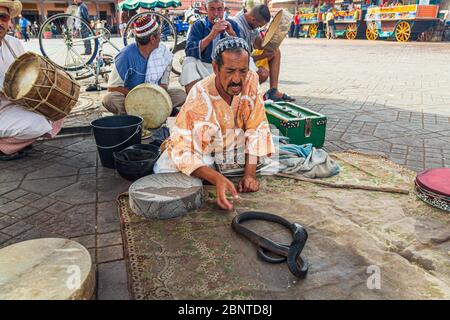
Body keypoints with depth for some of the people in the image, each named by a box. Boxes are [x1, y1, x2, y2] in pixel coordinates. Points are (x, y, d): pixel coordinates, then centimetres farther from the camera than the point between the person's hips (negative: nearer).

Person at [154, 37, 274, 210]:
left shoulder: (251, 80, -19)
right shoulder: (199, 98, -31)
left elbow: (256, 128, -14)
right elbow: (183, 151, -34)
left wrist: (250, 173, -24)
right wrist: (217, 179, -50)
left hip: (236, 148, 5)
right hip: (200, 154, -4)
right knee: (164, 169, -25)